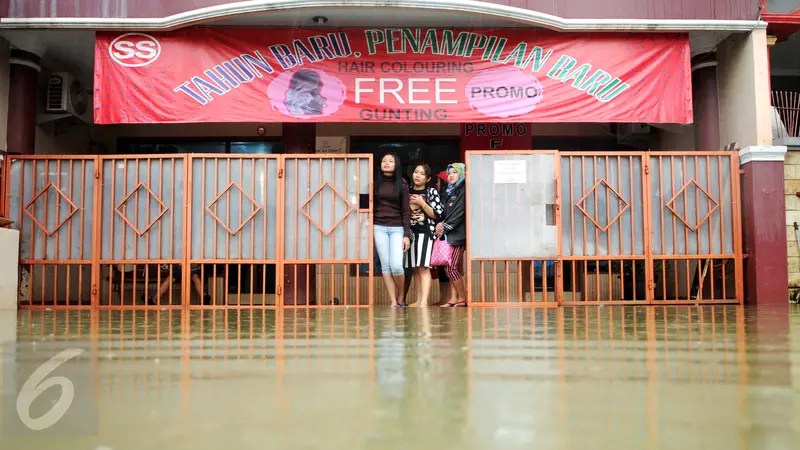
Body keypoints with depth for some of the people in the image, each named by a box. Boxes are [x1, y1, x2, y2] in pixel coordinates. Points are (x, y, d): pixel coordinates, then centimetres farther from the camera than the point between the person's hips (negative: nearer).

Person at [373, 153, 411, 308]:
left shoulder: (402, 186, 6)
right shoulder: (376, 184, 9)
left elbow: (406, 212, 3)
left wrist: (407, 235, -4)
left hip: (397, 229, -2)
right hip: (379, 228, 2)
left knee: (396, 266, -12)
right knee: (386, 266, -1)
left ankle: (401, 297, 12)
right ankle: (393, 302, 4)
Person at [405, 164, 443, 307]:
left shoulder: (431, 192, 2)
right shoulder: (407, 191, 12)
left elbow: (436, 215, -4)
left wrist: (421, 203, -12)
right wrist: (408, 210, -3)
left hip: (425, 232, -4)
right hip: (410, 232, 4)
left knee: (423, 267, -13)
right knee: (415, 268, 6)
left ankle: (424, 302, -18)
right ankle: (419, 300, 13)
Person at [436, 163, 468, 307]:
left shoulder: (463, 191, -5)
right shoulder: (449, 192, 21)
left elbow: (459, 213, -12)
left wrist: (445, 227, -11)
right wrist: (440, 224, -2)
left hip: (457, 235, -8)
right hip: (448, 235, 8)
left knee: (451, 267, -11)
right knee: (455, 268, 6)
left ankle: (462, 298, -2)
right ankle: (455, 298, 8)